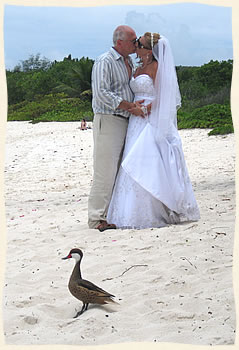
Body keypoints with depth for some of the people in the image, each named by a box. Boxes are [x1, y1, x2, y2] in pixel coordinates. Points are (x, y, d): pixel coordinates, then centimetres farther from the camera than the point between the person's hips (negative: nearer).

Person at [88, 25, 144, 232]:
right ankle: (97, 218, -4)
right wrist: (130, 106, -18)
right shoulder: (104, 62, -10)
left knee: (120, 171, 9)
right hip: (108, 121, -9)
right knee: (105, 171, -9)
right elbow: (102, 94, -21)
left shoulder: (128, 62, 17)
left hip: (124, 121, 9)